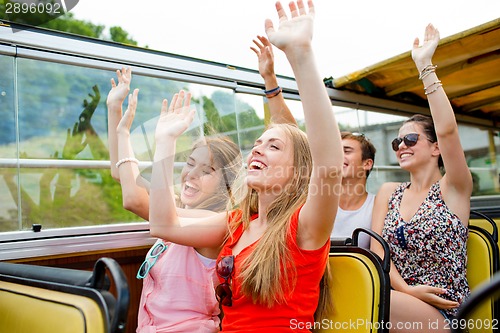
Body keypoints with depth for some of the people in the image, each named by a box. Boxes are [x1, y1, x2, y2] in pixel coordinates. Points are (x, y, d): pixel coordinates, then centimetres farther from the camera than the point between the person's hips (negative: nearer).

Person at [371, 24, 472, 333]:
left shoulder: (452, 189, -1)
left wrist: (425, 65, -15)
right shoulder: (389, 192, 13)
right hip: (399, 300, 5)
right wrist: (406, 289, -13)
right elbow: (377, 247, 3)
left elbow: (447, 130, -18)